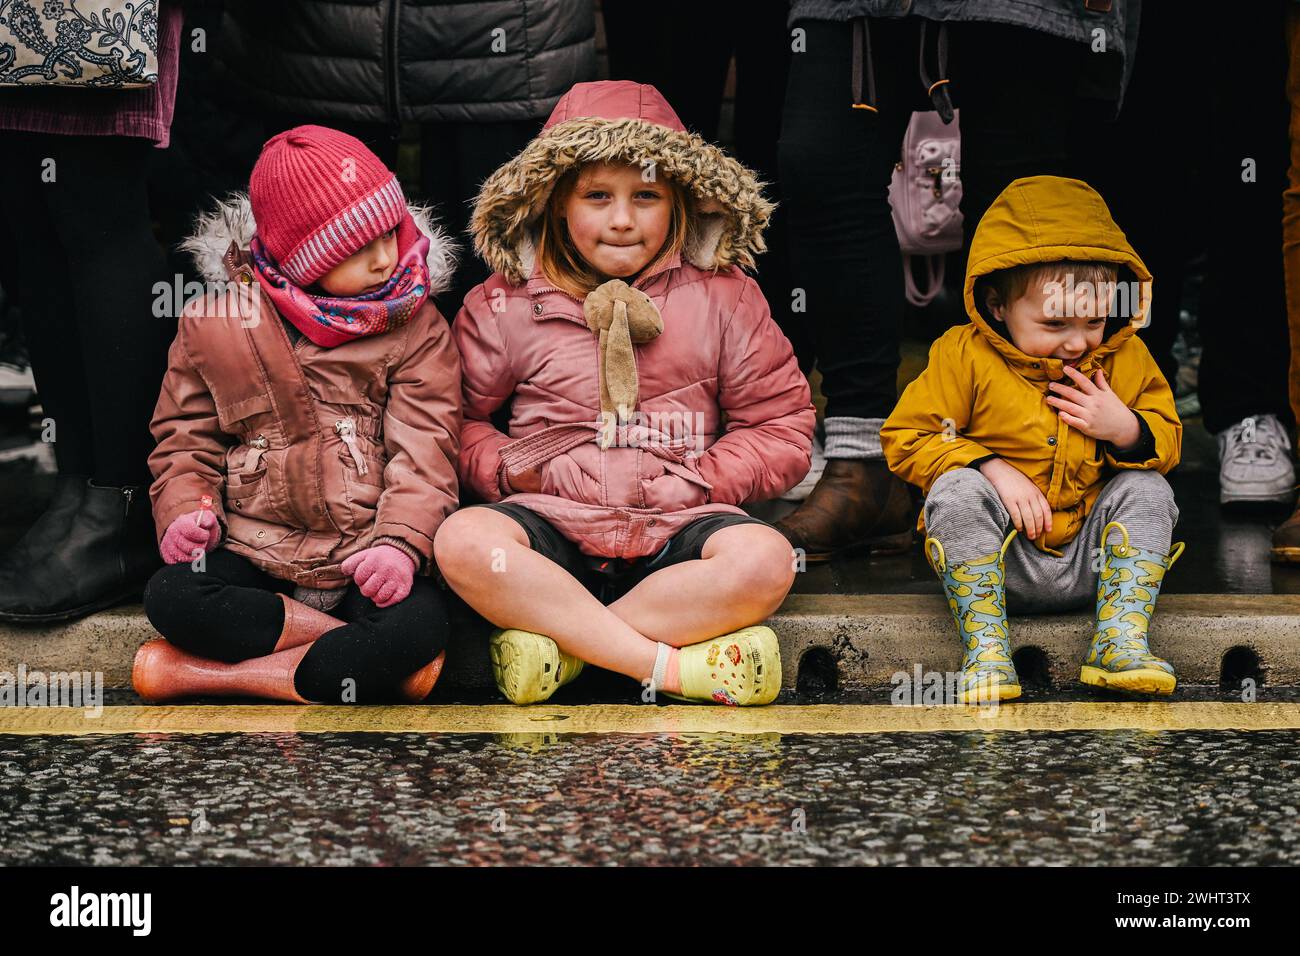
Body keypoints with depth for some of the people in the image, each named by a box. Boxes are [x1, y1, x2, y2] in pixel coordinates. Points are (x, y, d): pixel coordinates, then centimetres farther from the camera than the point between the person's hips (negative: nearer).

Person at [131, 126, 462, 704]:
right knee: (170, 597, -29)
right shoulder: (215, 323, 5)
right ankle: (359, 655, -20)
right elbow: (186, 438, 12)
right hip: (253, 555, 2)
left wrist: (401, 542, -23)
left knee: (419, 625, -32)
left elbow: (423, 447, -6)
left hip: (365, 565, -1)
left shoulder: (414, 328, 2)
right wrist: (186, 509, -9)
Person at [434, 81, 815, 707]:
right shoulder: (505, 306, 7)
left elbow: (782, 427, 7)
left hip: (676, 527, 0)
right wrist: (510, 470, -9)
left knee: (764, 561, -32)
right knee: (462, 541, -32)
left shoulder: (723, 298, 6)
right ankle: (674, 666, -30)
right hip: (553, 525, 0)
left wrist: (697, 483, -6)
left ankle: (556, 641, -25)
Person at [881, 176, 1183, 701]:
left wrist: (1126, 430, -14)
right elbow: (905, 437, -8)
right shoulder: (964, 355, -8)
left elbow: (1167, 441, 11)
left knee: (1147, 489, -17)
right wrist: (993, 470, -19)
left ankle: (1121, 639, -24)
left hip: (1088, 560, 3)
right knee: (957, 489, -28)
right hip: (999, 561, -3)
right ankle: (985, 644, -32)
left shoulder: (1126, 359, 2)